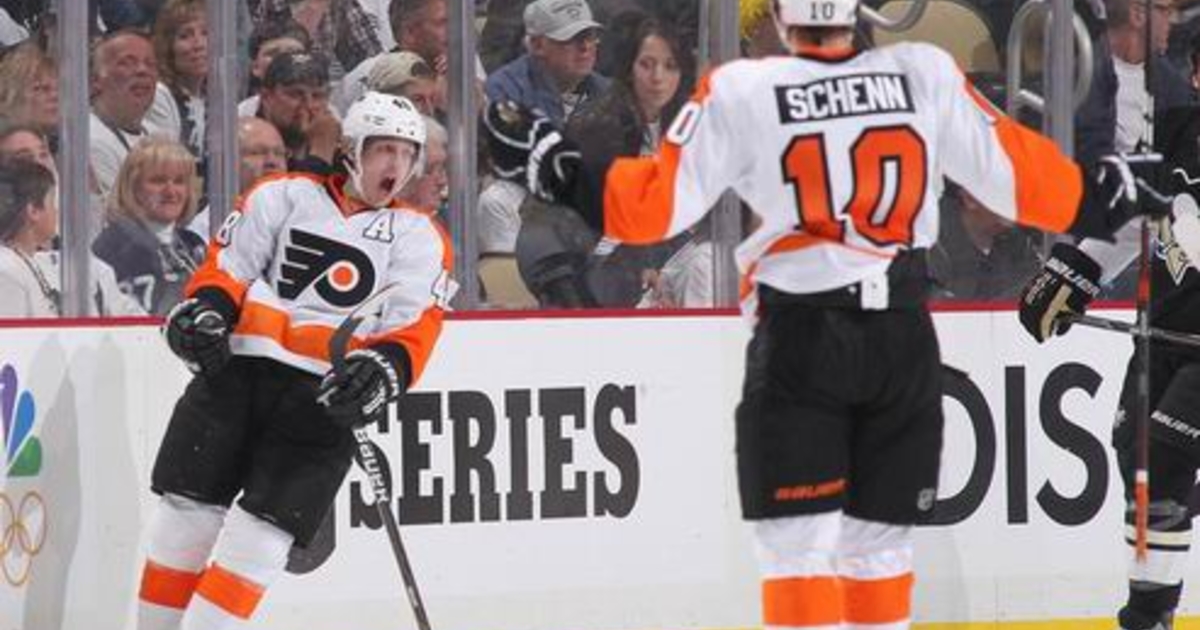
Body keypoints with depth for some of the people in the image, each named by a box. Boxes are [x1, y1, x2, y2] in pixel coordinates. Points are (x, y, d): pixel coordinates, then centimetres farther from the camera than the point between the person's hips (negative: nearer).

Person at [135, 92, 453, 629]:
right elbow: (227, 265, 9)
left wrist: (384, 368, -22)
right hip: (235, 368, 1)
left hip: (326, 395, -1)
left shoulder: (419, 238, 11)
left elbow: (414, 325, -2)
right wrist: (205, 309, -11)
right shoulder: (286, 197, 12)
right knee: (188, 508, -2)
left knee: (261, 529, -10)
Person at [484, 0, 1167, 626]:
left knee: (798, 542, 0)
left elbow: (658, 204, -7)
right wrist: (1097, 197, 21)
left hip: (800, 340, -3)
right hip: (904, 339, 3)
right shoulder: (927, 74, -2)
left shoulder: (740, 94, -9)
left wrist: (552, 165, 6)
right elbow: (1013, 170, 3)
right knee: (880, 540, 14)